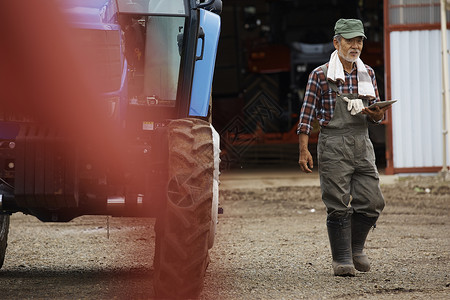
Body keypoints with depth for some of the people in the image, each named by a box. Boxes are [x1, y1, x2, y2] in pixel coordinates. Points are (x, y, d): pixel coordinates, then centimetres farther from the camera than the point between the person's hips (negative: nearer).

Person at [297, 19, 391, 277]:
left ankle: (356, 247, 23)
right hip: (333, 146, -4)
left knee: (372, 201, 1)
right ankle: (342, 259, 6)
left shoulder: (367, 74, 11)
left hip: (362, 144, 4)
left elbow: (377, 114, 17)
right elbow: (307, 114, -3)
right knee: (338, 205, -4)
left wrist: (378, 114, -8)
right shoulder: (321, 76, -3)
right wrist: (304, 150, -8)